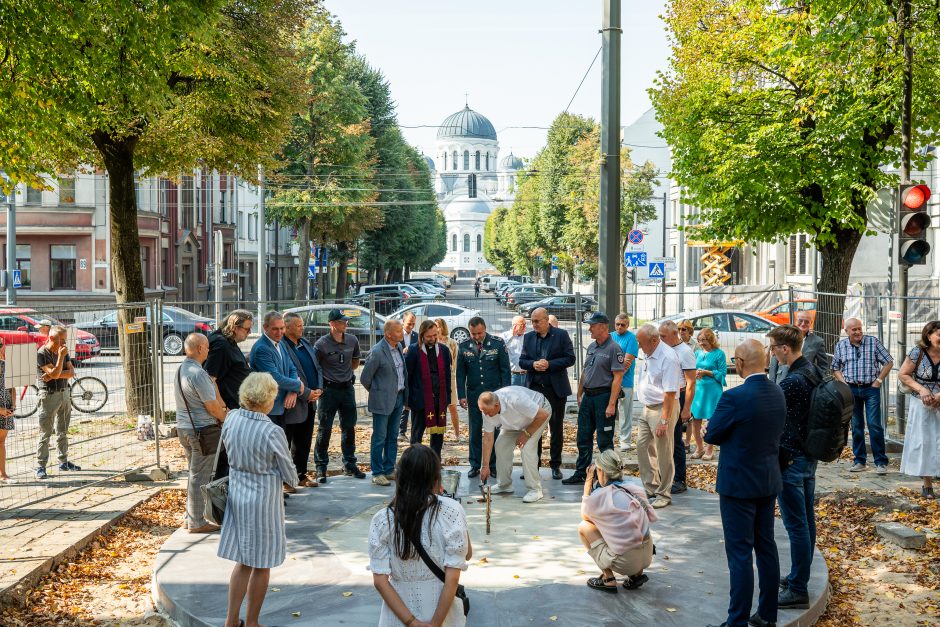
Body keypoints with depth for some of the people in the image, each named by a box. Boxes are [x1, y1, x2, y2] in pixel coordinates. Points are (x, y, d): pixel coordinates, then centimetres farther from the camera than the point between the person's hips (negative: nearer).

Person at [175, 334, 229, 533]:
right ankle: (197, 522, 6)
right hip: (201, 430, -10)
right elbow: (212, 407, -18)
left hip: (184, 427, 10)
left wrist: (221, 406, 11)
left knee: (194, 474, 20)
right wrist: (227, 419, -1)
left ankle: (191, 517, 27)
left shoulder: (181, 370, 10)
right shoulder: (198, 373, -20)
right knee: (200, 478, -1)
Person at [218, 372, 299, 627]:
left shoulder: (231, 419, -6)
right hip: (264, 498, -6)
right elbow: (289, 474, -11)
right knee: (261, 565, 11)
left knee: (243, 561, 19)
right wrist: (293, 479, 10)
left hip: (236, 493, 6)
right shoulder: (272, 432, -23)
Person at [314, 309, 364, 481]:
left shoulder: (352, 340, 2)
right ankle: (321, 468, 8)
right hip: (329, 389, -5)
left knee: (349, 428, 11)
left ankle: (349, 465, 22)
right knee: (325, 429, 0)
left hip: (347, 388, 5)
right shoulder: (321, 344, -12)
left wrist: (346, 373, 10)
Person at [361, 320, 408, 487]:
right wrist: (376, 392, 3)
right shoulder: (377, 352, -19)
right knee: (380, 438, 1)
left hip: (398, 398, 7)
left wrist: (404, 392, 14)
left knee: (393, 437, 14)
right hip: (383, 400, -7)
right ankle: (377, 473, 9)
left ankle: (389, 470, 24)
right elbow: (365, 378, -11)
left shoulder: (399, 347, 5)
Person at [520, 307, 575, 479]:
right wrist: (533, 364, -13)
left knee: (556, 427, 7)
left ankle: (555, 465, 16)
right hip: (534, 388, 3)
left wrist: (549, 364, -17)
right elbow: (522, 361, 8)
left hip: (556, 388, -3)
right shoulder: (528, 337, 8)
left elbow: (570, 359, -6)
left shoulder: (561, 335, -3)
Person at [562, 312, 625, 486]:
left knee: (604, 440, -1)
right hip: (588, 396, 8)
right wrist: (579, 395, 16)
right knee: (583, 437, 13)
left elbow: (618, 377, -16)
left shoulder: (614, 348, -12)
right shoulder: (592, 347, 13)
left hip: (604, 396, -8)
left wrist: (611, 404, -20)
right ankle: (581, 473, 22)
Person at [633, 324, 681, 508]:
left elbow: (670, 393, -23)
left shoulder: (668, 357, -21)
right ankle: (650, 487, 26)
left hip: (663, 408, -9)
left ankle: (664, 494, 12)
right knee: (642, 446, 13)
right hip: (647, 408, 9)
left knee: (664, 453, 0)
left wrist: (664, 421, -24)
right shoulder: (649, 354, 8)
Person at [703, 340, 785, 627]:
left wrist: (728, 437, 9)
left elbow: (711, 435, -12)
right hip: (769, 481, 7)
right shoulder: (778, 393, 1)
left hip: (739, 483, -7)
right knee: (766, 547, 15)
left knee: (740, 553, -1)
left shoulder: (734, 397, -22)